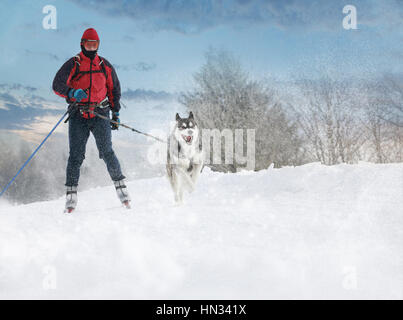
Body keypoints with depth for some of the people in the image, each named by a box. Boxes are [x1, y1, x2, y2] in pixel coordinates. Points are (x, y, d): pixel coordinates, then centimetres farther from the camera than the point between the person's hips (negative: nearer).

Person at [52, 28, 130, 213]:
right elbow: (57, 85, -5)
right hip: (78, 116, -1)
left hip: (100, 115, 1)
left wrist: (116, 113, 13)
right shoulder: (72, 65, 4)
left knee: (107, 152, -8)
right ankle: (71, 195, 2)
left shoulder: (105, 65, 12)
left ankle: (120, 186, 4)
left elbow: (114, 90, 20)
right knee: (76, 155, -4)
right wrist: (72, 92, -25)